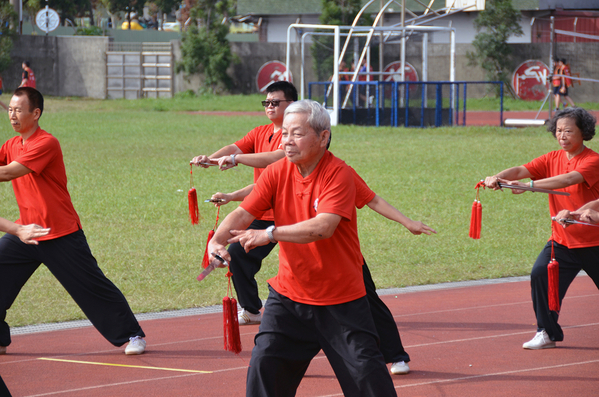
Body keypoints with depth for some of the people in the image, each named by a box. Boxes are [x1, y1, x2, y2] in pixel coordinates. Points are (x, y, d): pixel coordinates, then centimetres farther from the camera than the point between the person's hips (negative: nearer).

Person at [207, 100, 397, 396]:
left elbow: (323, 227, -30)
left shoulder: (339, 174, -16)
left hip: (341, 301, -4)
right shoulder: (277, 173, -1)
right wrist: (217, 240, -27)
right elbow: (243, 214, -7)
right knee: (264, 365, -5)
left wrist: (270, 233, -36)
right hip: (288, 294, 4)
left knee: (366, 371, -5)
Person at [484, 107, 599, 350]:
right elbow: (521, 171, -9)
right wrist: (497, 178, -31)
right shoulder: (552, 159, 3)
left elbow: (569, 179, -33)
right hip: (561, 240, 5)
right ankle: (548, 333, -5)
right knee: (540, 275, -16)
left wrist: (529, 185, -44)